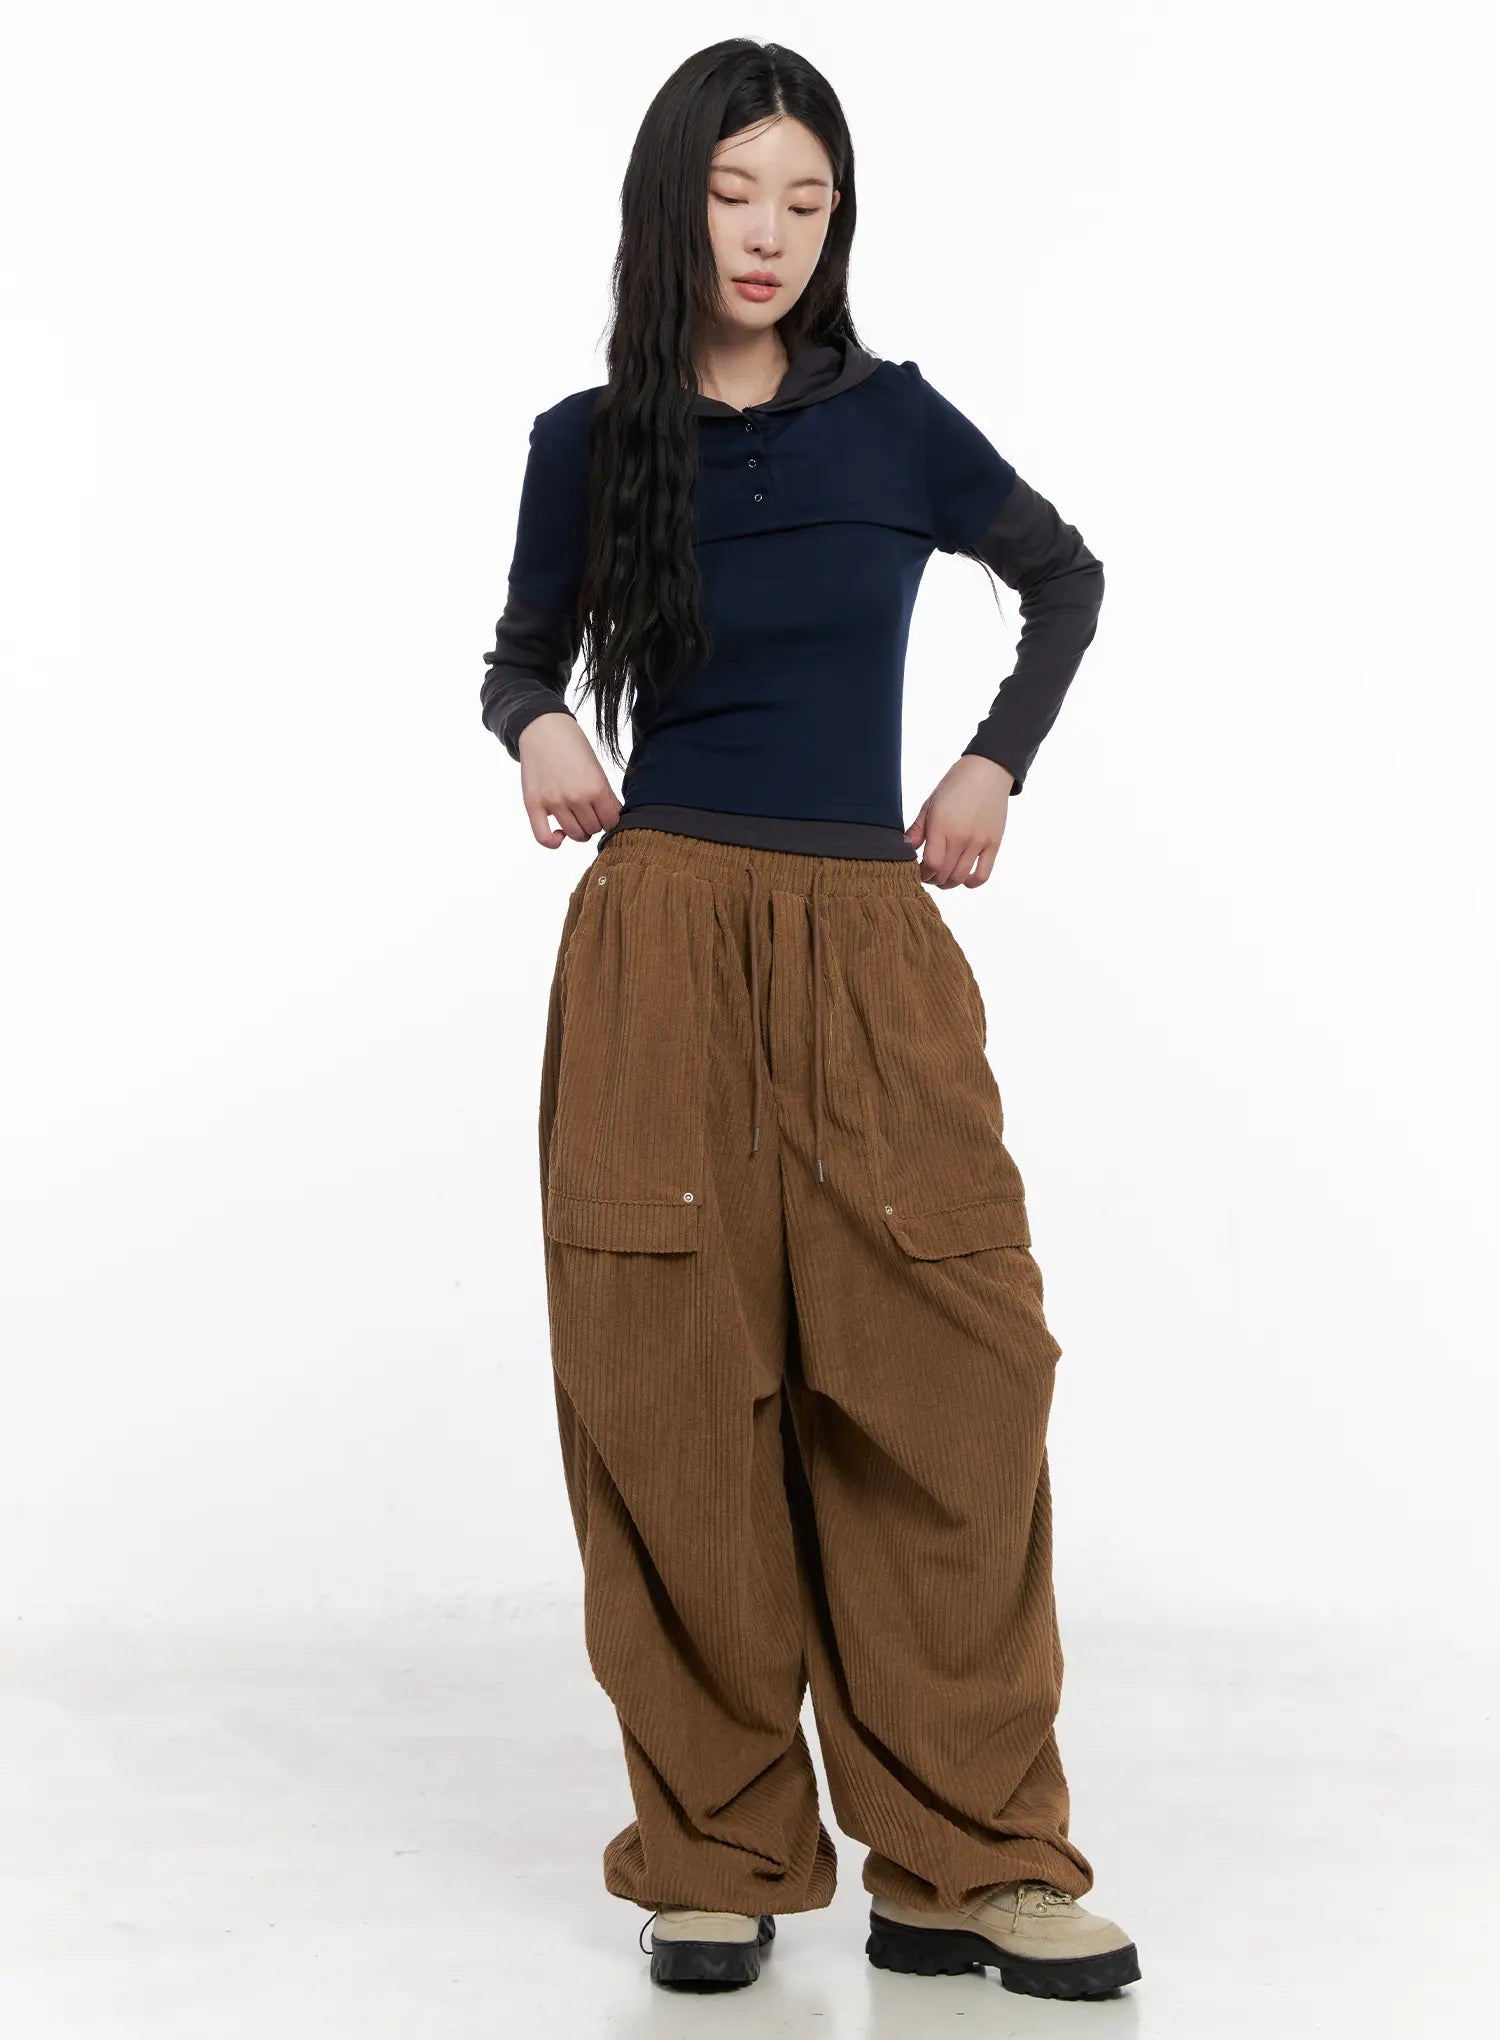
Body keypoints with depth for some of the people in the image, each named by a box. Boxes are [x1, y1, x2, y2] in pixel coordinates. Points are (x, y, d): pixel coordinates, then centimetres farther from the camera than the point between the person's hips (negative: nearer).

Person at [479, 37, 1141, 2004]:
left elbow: (1068, 579, 21)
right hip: (659, 951, 0)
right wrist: (539, 734, -4)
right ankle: (720, 1857, 12)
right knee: (678, 1402, 0)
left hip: (874, 955, 1)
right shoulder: (590, 442, 6)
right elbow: (522, 659, 18)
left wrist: (998, 765, 10)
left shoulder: (892, 421, 6)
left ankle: (966, 1864, 6)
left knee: (947, 1388, -4)